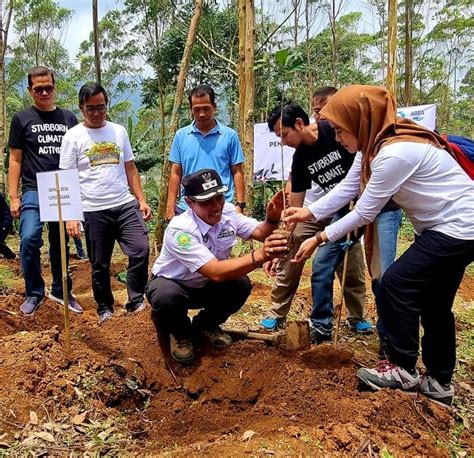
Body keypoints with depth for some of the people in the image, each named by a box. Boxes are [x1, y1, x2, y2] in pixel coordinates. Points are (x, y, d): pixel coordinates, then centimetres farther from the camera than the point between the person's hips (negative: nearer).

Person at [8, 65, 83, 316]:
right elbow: (15, 160, 5)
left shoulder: (69, 118, 11)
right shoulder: (21, 119, 6)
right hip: (34, 191, -2)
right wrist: (13, 197, -3)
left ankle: (61, 290, 24)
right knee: (29, 239, -18)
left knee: (60, 243, 9)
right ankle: (34, 293, 0)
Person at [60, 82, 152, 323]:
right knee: (100, 265, 8)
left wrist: (141, 200, 5)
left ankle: (135, 302, 5)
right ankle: (105, 308, 26)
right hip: (93, 211, -2)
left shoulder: (118, 131, 10)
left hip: (126, 205, 3)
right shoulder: (73, 136, 0)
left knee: (141, 250, -10)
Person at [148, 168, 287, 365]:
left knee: (241, 284, -21)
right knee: (168, 298, -38)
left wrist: (272, 218, -29)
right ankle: (180, 333, -2)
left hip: (204, 285, 5)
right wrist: (260, 255, -54)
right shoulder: (180, 230, -35)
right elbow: (216, 273, -42)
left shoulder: (227, 212, -16)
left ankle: (206, 324, 8)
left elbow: (259, 232, -5)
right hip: (171, 284, -5)